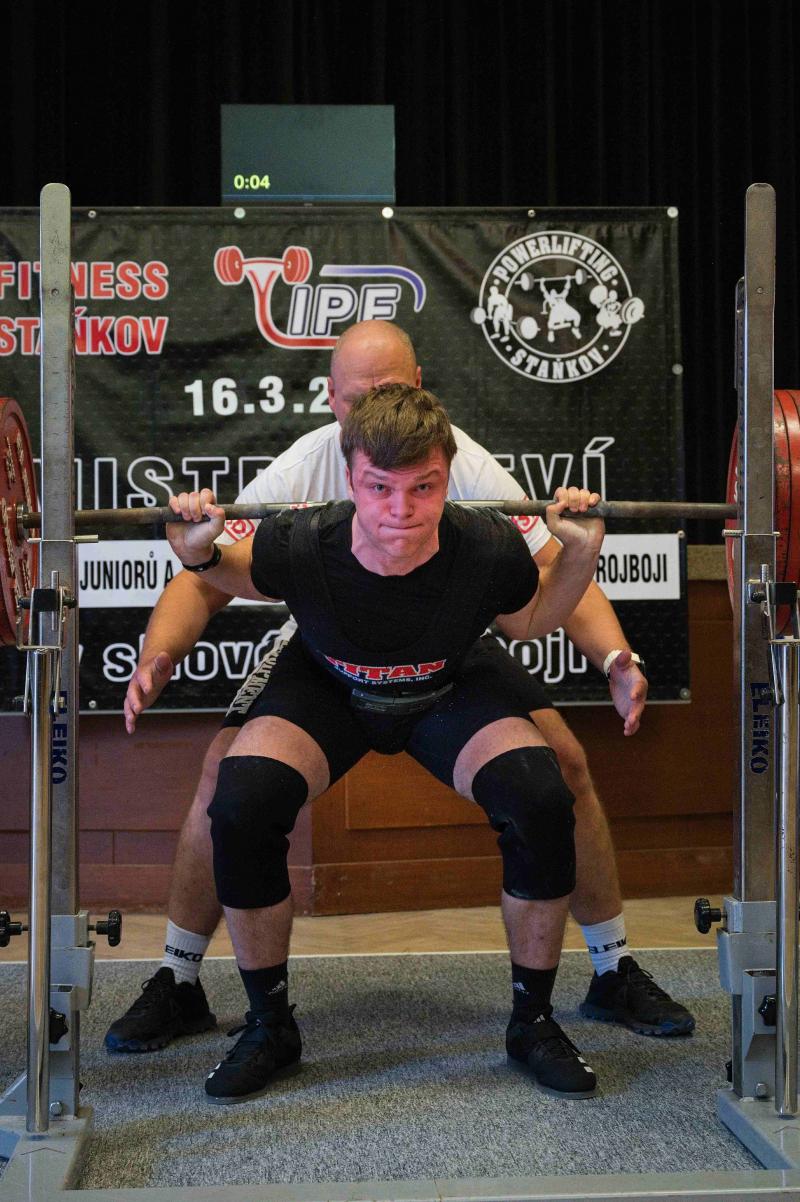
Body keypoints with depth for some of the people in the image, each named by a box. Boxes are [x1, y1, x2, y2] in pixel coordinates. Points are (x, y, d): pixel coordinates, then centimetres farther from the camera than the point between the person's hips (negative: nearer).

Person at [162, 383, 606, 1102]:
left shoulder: (489, 550, -32)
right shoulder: (300, 545, -33)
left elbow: (530, 621, -6)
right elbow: (244, 579, -6)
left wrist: (581, 557, -22)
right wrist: (199, 555, -25)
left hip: (453, 691, 0)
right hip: (327, 688, 0)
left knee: (541, 801, -26)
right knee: (240, 805, -27)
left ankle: (533, 1021, -1)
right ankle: (269, 1028, -3)